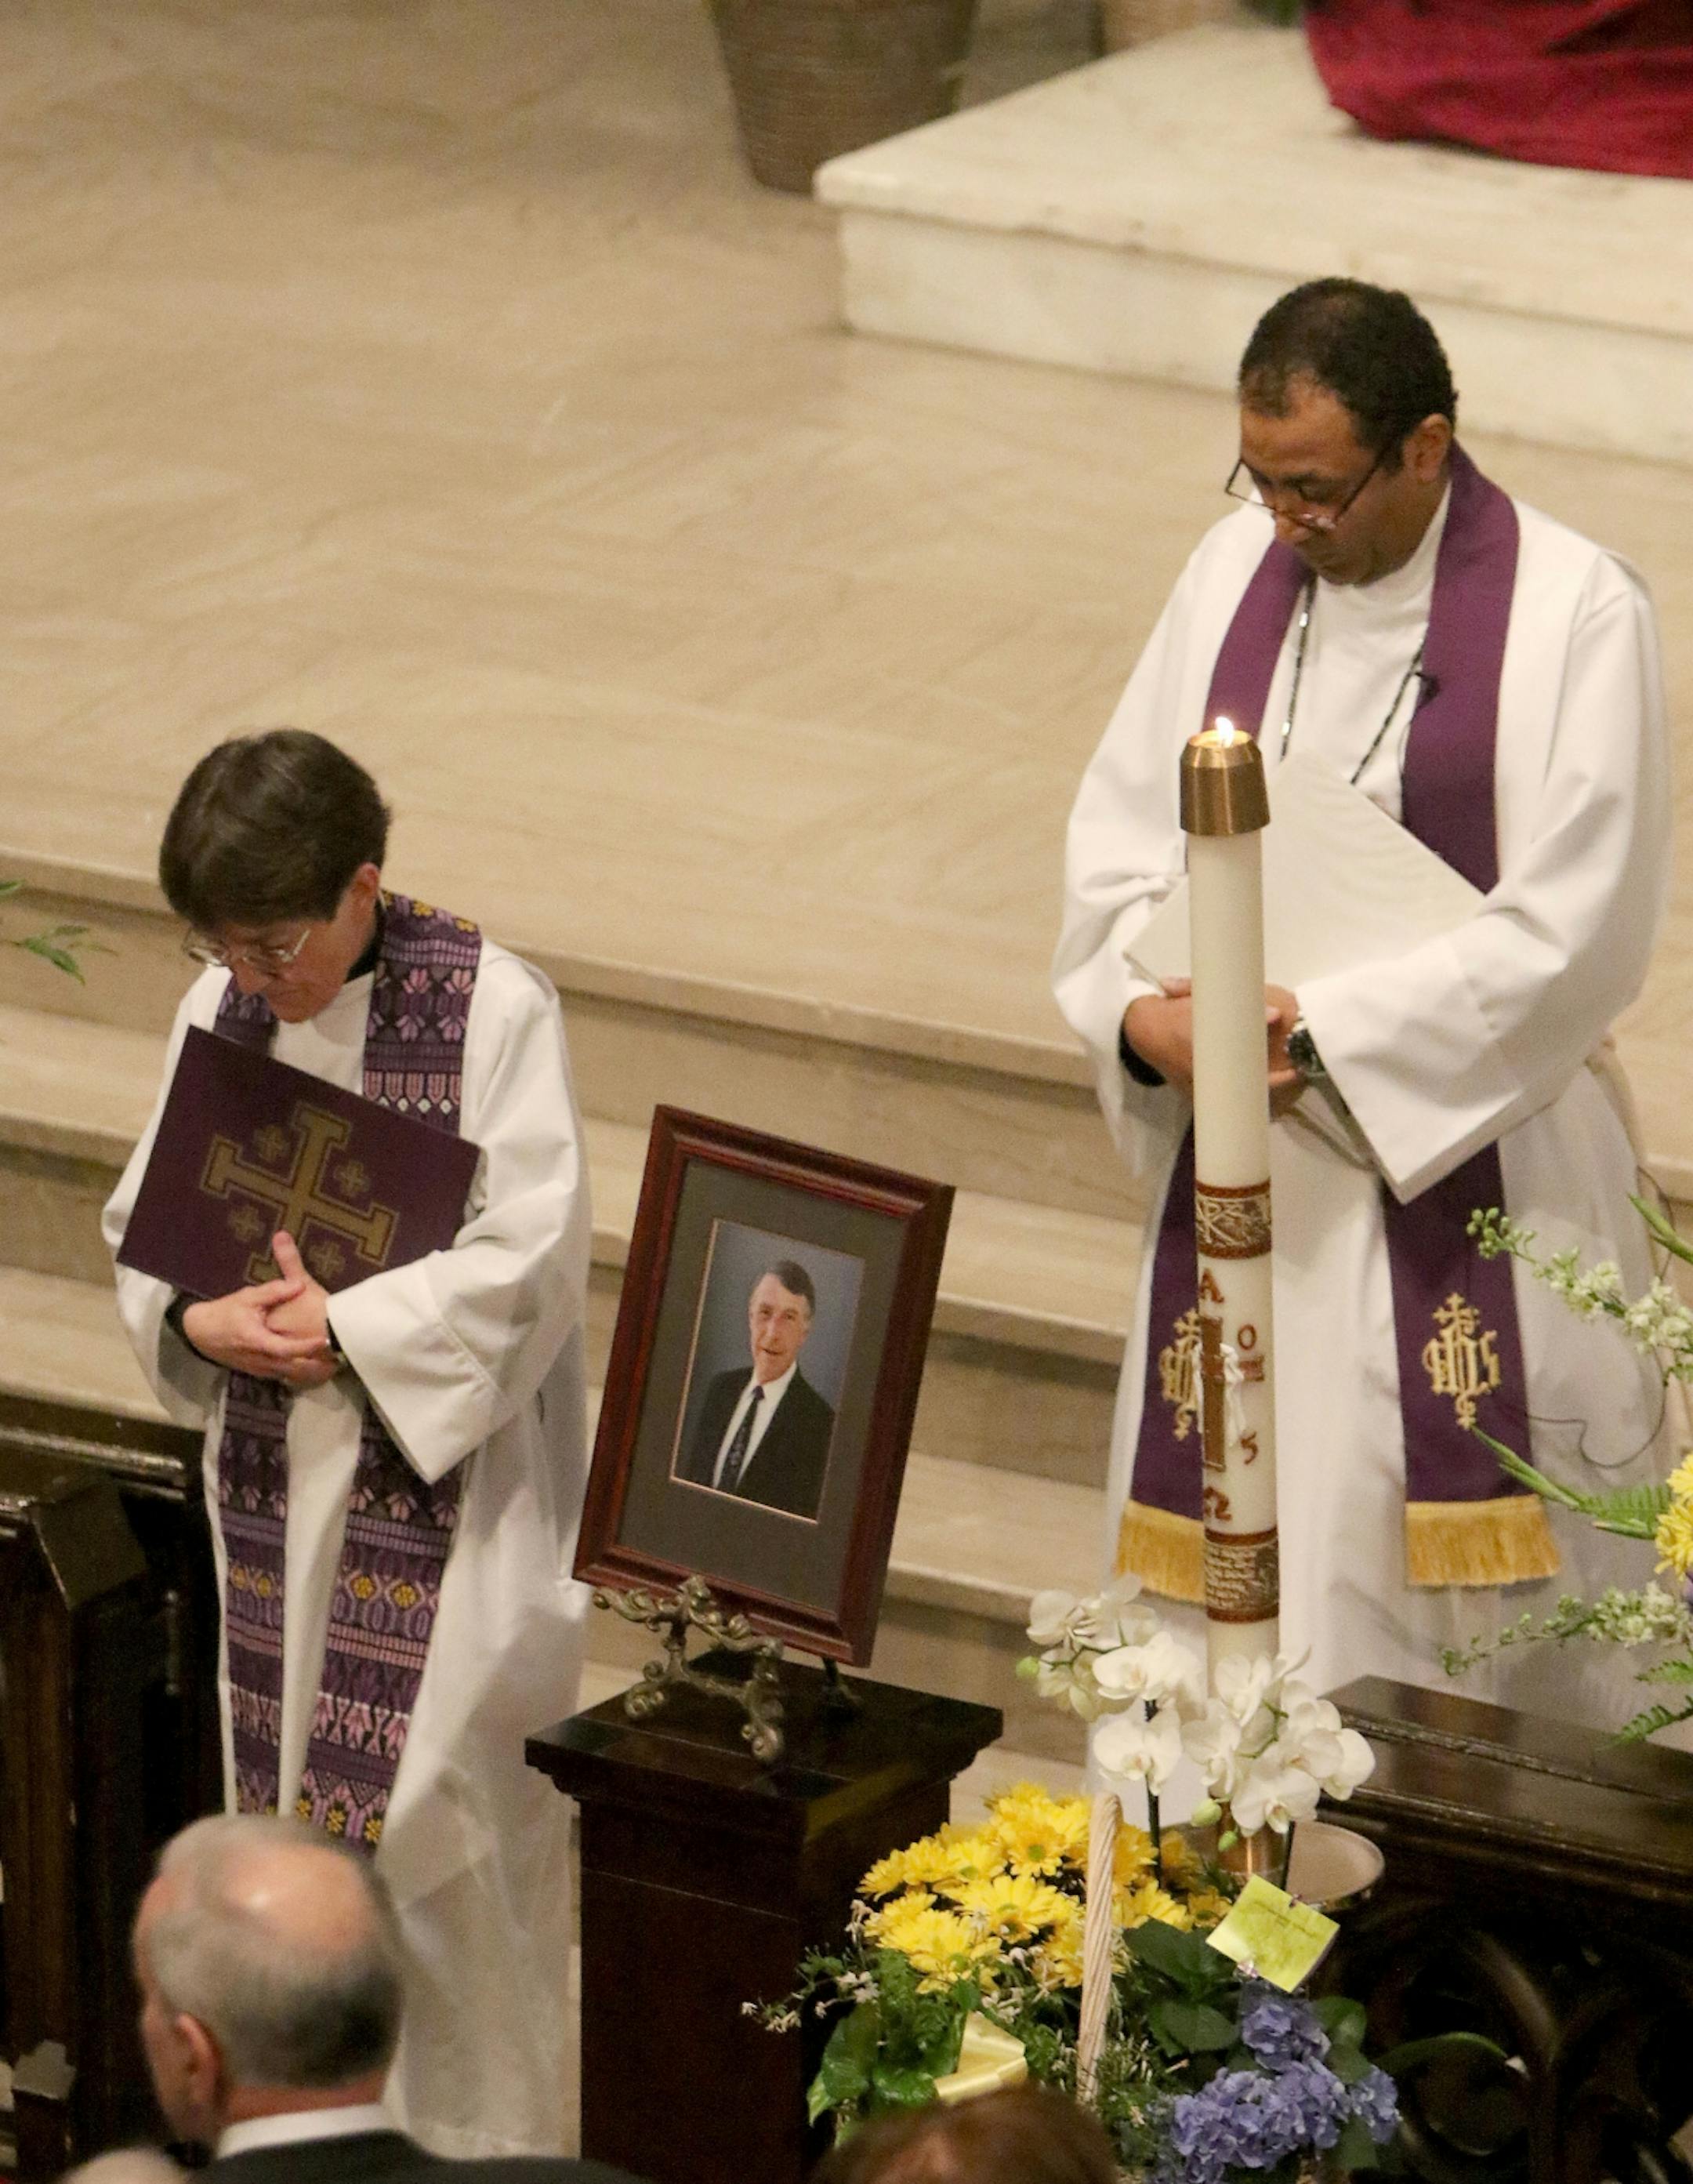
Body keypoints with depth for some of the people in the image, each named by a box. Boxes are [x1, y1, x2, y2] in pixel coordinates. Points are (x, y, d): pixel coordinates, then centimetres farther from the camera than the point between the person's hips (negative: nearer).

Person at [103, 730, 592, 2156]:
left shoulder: (497, 1010, -12)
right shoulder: (220, 1009, 3)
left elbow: (528, 1255, -15)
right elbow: (143, 1221, 8)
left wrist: (349, 1327, -20)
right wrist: (196, 1318, -12)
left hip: (449, 1475, -5)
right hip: (276, 1478, 5)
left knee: (438, 1808, -5)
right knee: (296, 1796, 9)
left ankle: (479, 2131, 9)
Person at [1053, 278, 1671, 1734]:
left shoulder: (1575, 615, -12)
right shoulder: (1236, 572, 6)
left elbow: (1575, 930, -17)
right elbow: (1121, 836, 8)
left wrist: (1318, 1031, -20)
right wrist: (1145, 1011, -12)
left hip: (1471, 1173, -5)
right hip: (1244, 1175, 5)